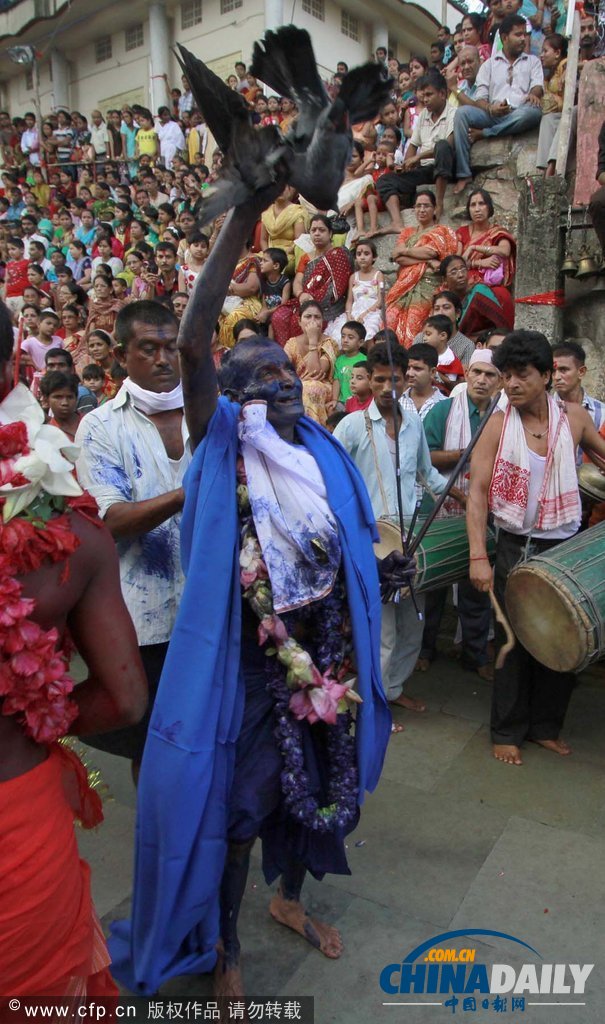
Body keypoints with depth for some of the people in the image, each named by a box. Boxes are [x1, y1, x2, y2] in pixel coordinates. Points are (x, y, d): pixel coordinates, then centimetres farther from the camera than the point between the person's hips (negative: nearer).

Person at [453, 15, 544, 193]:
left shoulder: (533, 61, 23)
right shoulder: (490, 64, 22)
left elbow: (538, 85, 7)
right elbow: (480, 97, 10)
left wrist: (533, 94, -19)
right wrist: (490, 108, -14)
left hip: (518, 116, -1)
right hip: (492, 115, 1)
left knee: (532, 111, -36)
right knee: (462, 112, -26)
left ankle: (483, 133, -24)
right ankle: (463, 174, -31)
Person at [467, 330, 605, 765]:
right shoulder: (499, 424, -9)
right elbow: (477, 490, -13)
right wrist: (478, 557, -21)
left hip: (566, 546, 3)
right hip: (517, 547, -2)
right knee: (514, 641, 6)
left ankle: (546, 725, 30)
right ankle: (508, 731, 23)